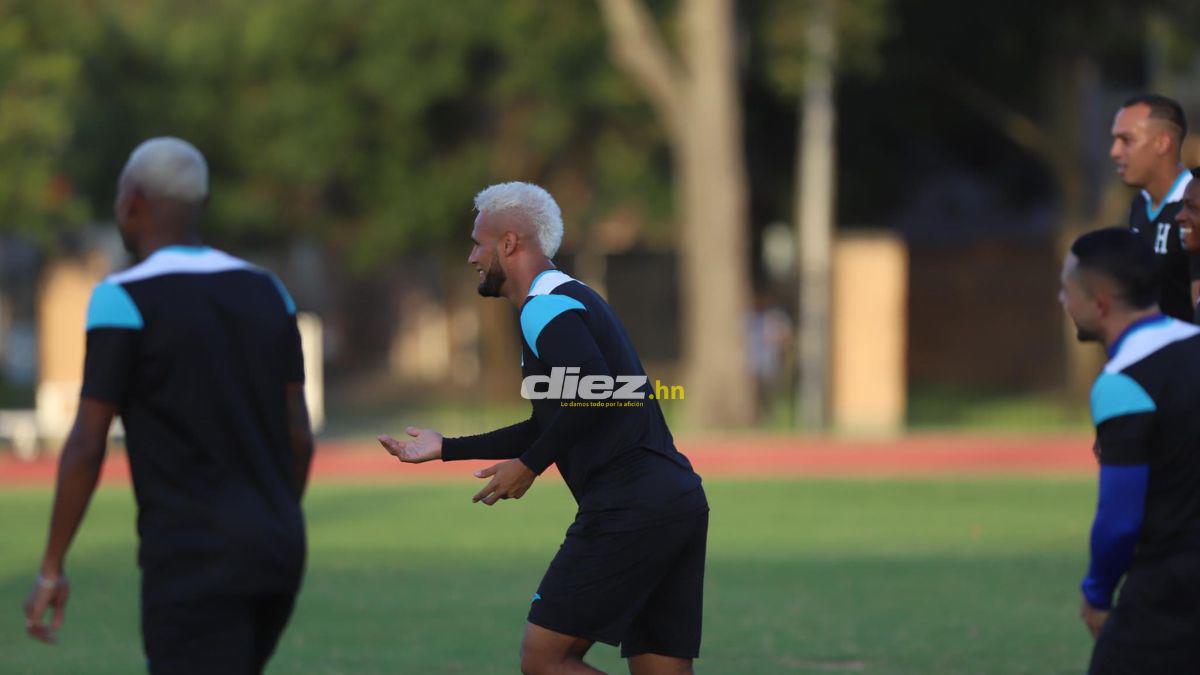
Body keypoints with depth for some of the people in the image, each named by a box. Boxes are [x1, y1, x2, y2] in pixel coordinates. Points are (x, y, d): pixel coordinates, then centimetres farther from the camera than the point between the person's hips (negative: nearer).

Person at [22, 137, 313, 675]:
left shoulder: (124, 300, -10)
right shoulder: (265, 292, 10)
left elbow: (85, 446, -11)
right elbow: (299, 434, 12)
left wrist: (50, 570, -4)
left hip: (195, 562, -7)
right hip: (272, 551, 7)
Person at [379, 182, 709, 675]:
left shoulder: (546, 307, -6)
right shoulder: (572, 300, 25)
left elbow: (593, 396, -22)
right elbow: (546, 428, 34)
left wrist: (529, 465, -9)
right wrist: (447, 448, 38)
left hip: (627, 507, -10)